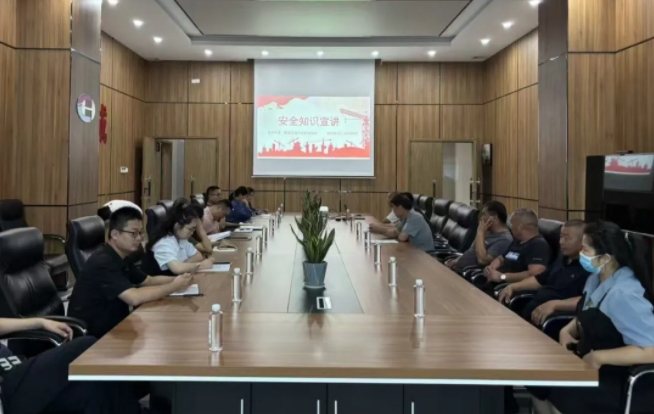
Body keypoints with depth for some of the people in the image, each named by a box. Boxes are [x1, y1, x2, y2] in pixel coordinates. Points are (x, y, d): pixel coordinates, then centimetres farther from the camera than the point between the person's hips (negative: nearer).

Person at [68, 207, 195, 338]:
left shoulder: (121, 259, 7)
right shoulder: (103, 262, -22)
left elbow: (149, 280, 15)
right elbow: (134, 297, -31)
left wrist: (176, 279, -4)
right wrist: (174, 286, -21)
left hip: (112, 327, 9)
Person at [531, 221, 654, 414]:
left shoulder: (624, 295, -27)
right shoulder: (596, 279, 2)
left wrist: (599, 357, -28)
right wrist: (568, 331, -2)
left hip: (624, 379, -9)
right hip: (591, 363, 9)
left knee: (563, 397, -23)